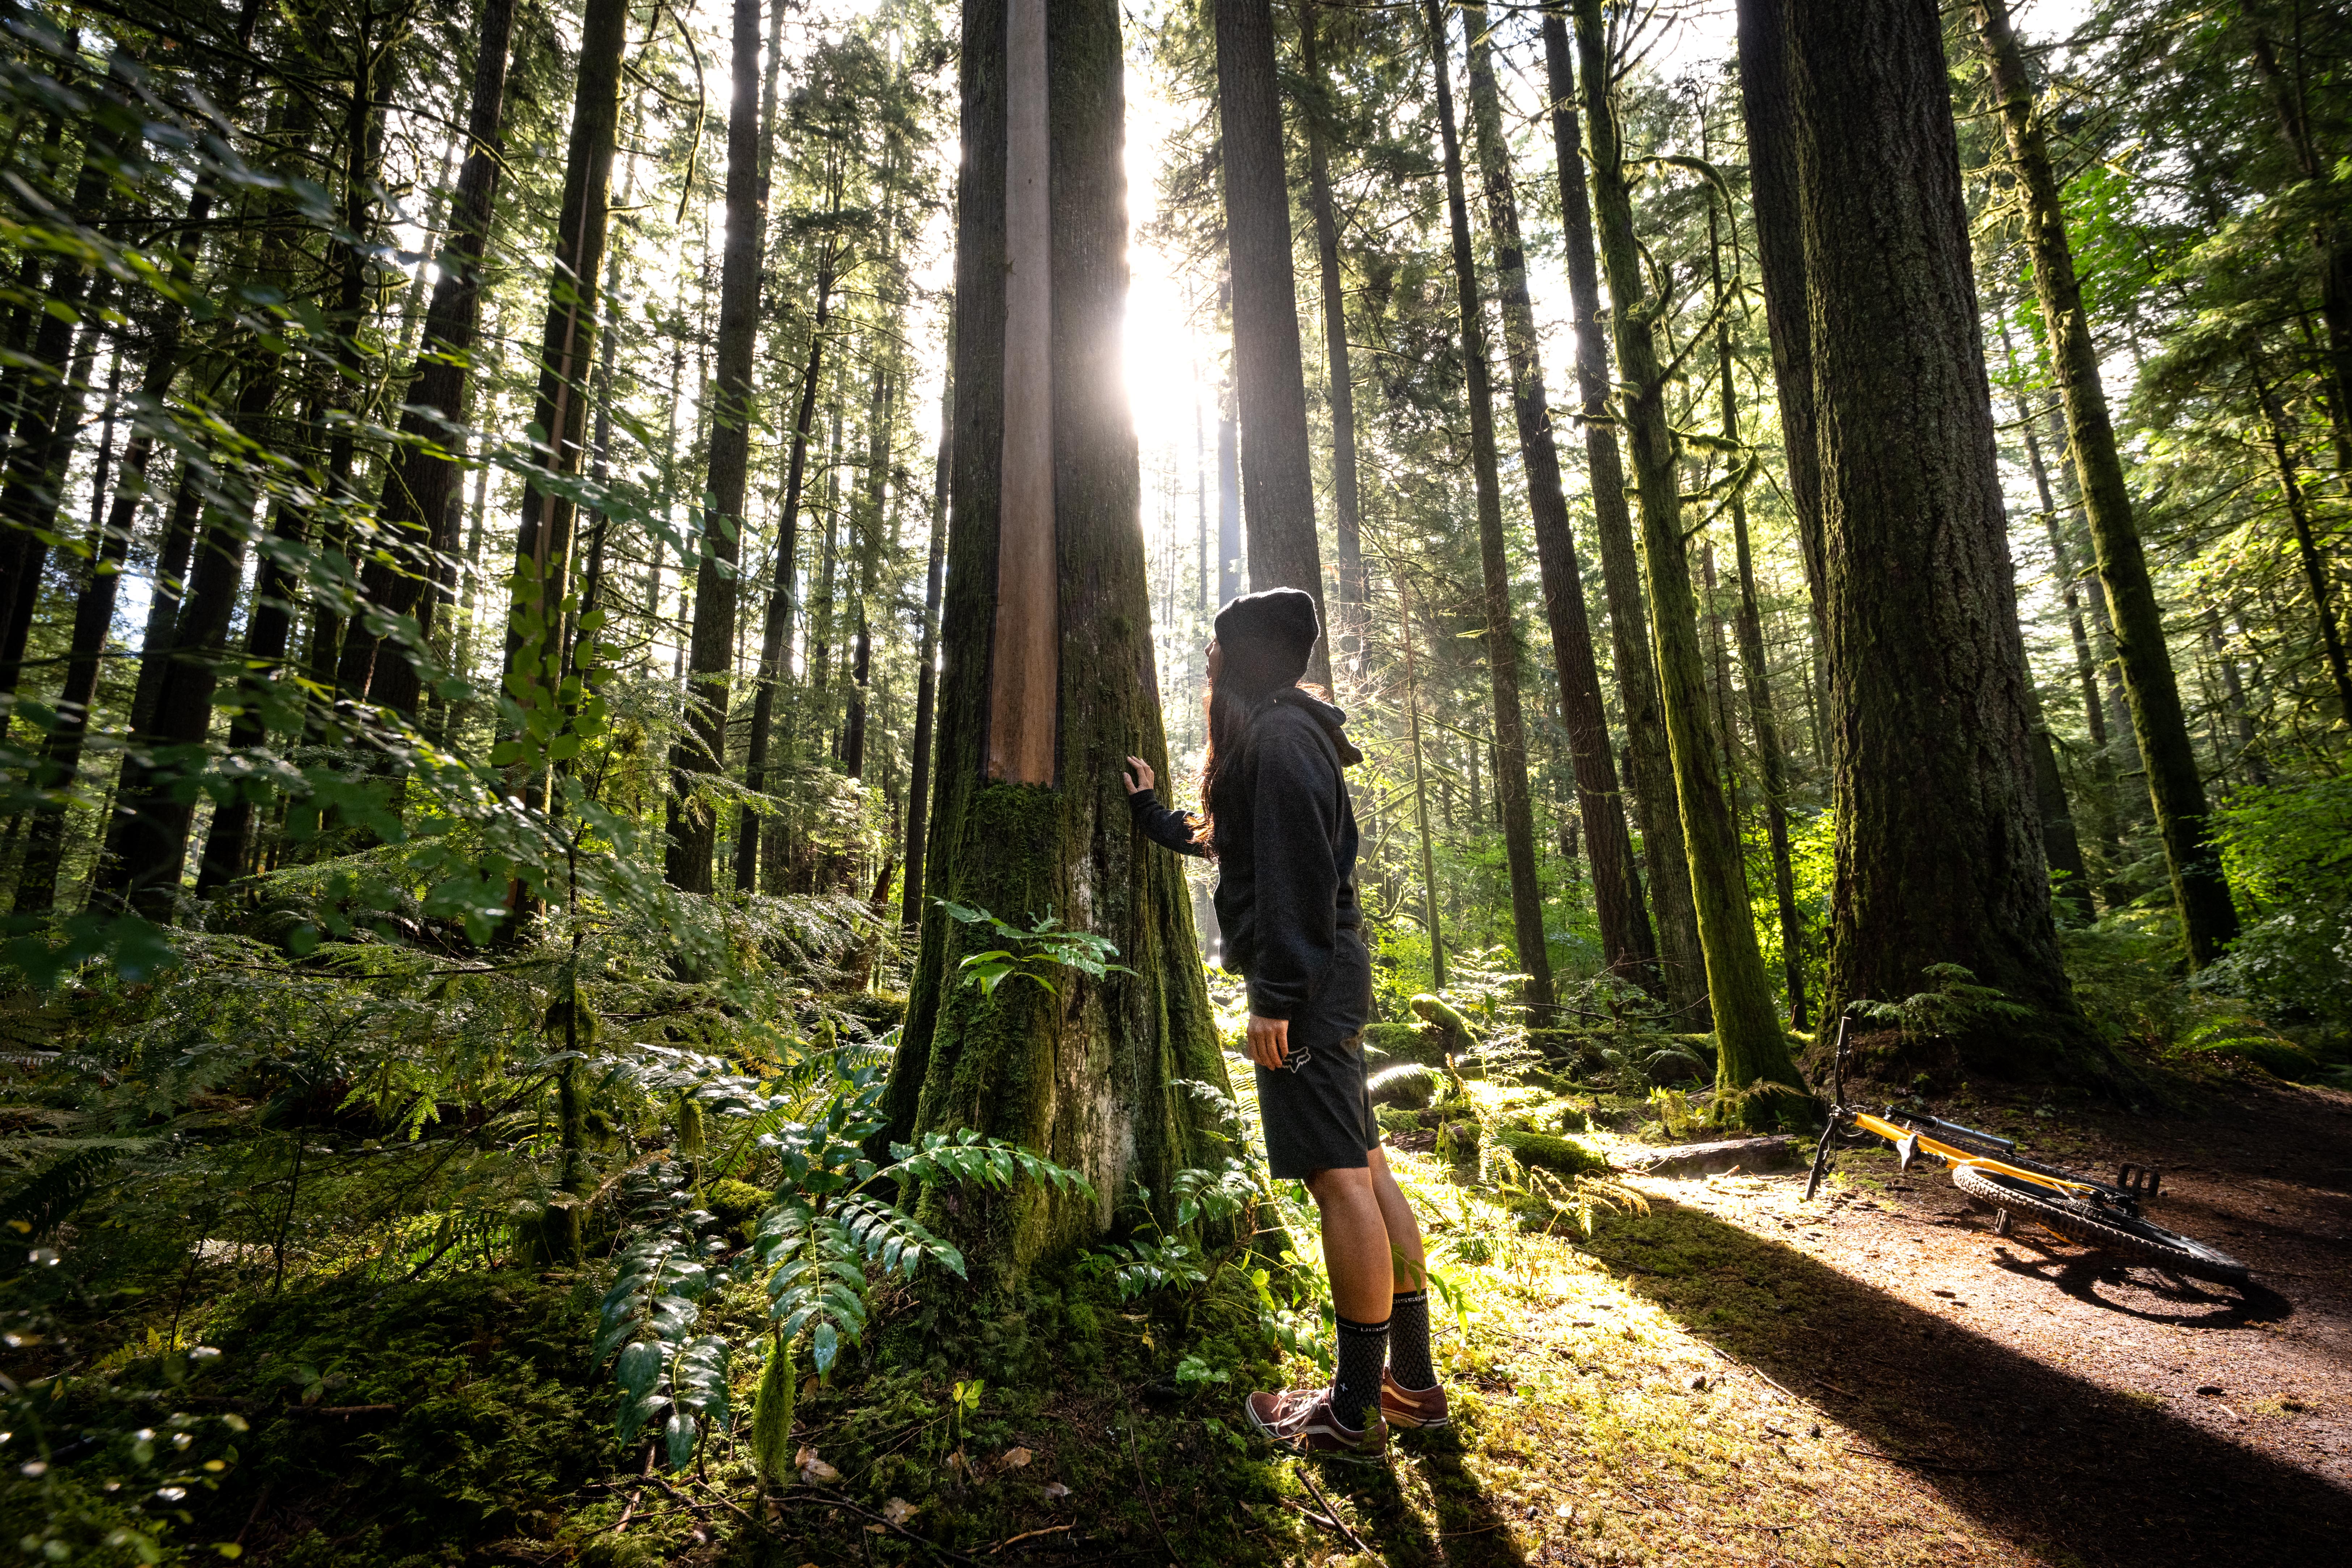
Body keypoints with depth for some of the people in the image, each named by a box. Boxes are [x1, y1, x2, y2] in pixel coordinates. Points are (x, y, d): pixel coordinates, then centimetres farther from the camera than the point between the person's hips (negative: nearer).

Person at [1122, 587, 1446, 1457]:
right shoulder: (1281, 735, 23)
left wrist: (1276, 993, -22)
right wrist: (1152, 811, 47)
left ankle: (1355, 1410, 7)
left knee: (1339, 1181, -4)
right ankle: (1413, 1382, 22)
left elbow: (1294, 870, -20)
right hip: (1330, 979, 11)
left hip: (1305, 983, -11)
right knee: (1365, 1173, 12)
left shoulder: (1279, 734, -10)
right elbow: (1220, 840, 36)